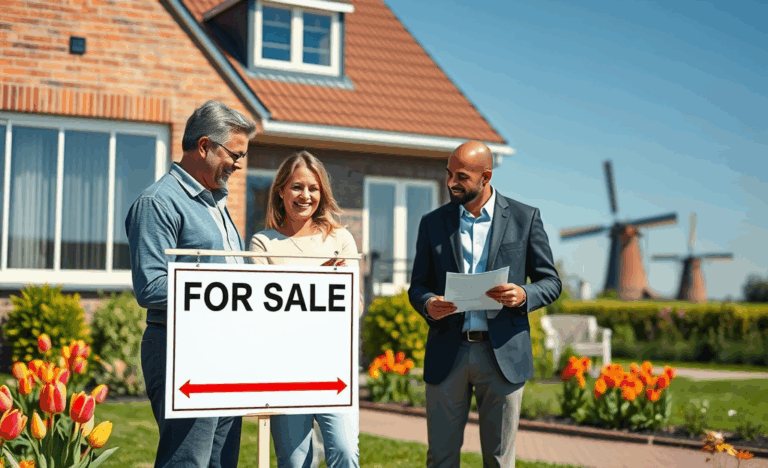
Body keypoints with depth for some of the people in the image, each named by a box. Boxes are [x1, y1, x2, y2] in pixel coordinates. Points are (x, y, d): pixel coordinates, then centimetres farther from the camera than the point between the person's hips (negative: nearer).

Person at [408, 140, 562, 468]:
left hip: (503, 354, -1)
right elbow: (418, 285, 11)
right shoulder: (432, 223, 8)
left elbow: (551, 281, 6)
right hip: (447, 354, 2)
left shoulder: (525, 218, 3)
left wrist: (523, 295, -16)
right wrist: (428, 304, -12)